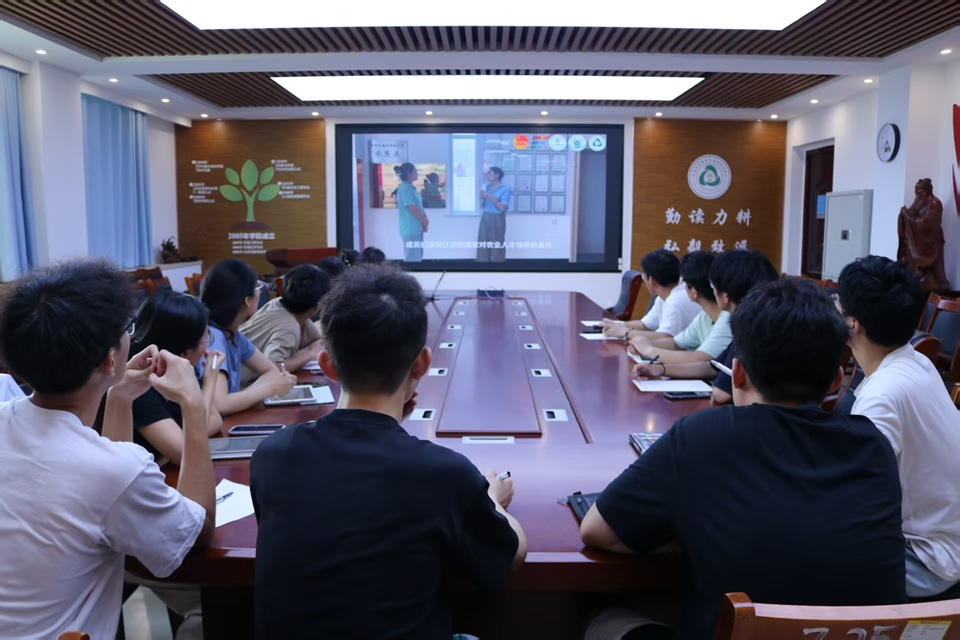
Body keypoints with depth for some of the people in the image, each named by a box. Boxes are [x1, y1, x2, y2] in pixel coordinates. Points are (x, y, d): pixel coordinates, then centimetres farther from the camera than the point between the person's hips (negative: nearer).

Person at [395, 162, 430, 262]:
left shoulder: (411, 188, 14)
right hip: (410, 230, -10)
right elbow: (413, 209, -19)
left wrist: (424, 220, 2)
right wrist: (424, 222, -9)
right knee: (412, 259, -7)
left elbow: (419, 207, 17)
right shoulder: (405, 188, -16)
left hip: (416, 229, 10)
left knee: (417, 257, 15)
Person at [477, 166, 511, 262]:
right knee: (483, 245, 4)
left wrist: (491, 197, -17)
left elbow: (502, 207, -15)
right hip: (485, 218, 6)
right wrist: (482, 198, -4)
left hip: (497, 220, -6)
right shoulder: (487, 187, 10)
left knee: (497, 247, -2)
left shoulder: (505, 189, -7)